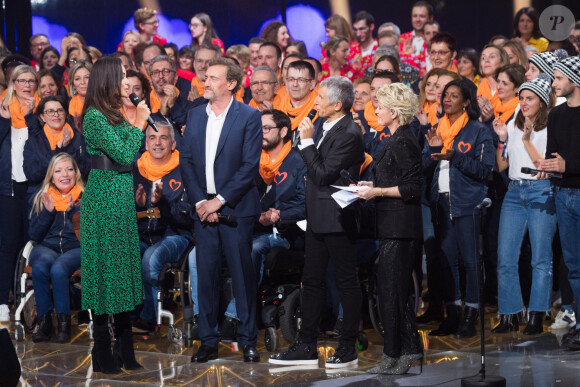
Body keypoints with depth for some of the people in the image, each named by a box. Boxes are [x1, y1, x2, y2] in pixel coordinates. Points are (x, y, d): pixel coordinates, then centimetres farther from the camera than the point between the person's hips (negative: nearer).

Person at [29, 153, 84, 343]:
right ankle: (44, 321, -26)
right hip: (46, 247, 2)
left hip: (76, 248, -2)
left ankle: (64, 322, -27)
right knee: (40, 267, -34)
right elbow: (35, 236, 8)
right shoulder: (41, 198, 12)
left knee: (58, 268, -36)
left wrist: (73, 211, -13)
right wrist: (48, 211, -5)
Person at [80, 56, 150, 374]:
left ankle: (123, 350, 18)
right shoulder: (94, 117, -14)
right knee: (105, 271, -3)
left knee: (122, 271, 11)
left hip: (121, 198, 9)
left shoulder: (114, 114, 13)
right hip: (104, 198, -9)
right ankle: (103, 356, 5)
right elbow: (124, 155, -18)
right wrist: (139, 123, -9)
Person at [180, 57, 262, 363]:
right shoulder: (194, 115, 11)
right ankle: (208, 341, 13)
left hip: (235, 208, -4)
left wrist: (220, 200, -13)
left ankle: (248, 340, 10)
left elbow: (250, 165, -9)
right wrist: (199, 202, -4)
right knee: (206, 275, 6)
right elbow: (186, 161, 8)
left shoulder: (249, 117, -3)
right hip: (203, 208, 4)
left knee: (243, 274, 0)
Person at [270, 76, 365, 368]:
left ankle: (348, 349, 10)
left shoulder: (349, 134, -17)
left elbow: (323, 175, -21)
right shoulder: (323, 124, 10)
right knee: (311, 280, 11)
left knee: (347, 282, 2)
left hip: (338, 220, -9)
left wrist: (307, 141, -17)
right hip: (318, 218, 9)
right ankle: (306, 346, 18)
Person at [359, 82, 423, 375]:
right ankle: (410, 349, 18)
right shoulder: (400, 139, 16)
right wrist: (373, 184, 14)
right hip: (396, 227, 10)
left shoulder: (403, 142, -15)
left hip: (399, 229, -10)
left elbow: (412, 188, -20)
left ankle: (393, 357, 2)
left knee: (390, 291, -4)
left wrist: (378, 192, -15)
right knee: (397, 290, 13)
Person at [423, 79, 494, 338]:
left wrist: (455, 157, -18)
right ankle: (452, 314, 13)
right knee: (447, 258, 7)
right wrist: (433, 149, -6)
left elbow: (484, 169, -9)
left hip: (468, 203, -5)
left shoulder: (479, 131, -2)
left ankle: (470, 316, 2)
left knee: (470, 259, -4)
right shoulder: (436, 130, 14)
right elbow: (425, 169, 12)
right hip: (442, 201, 5)